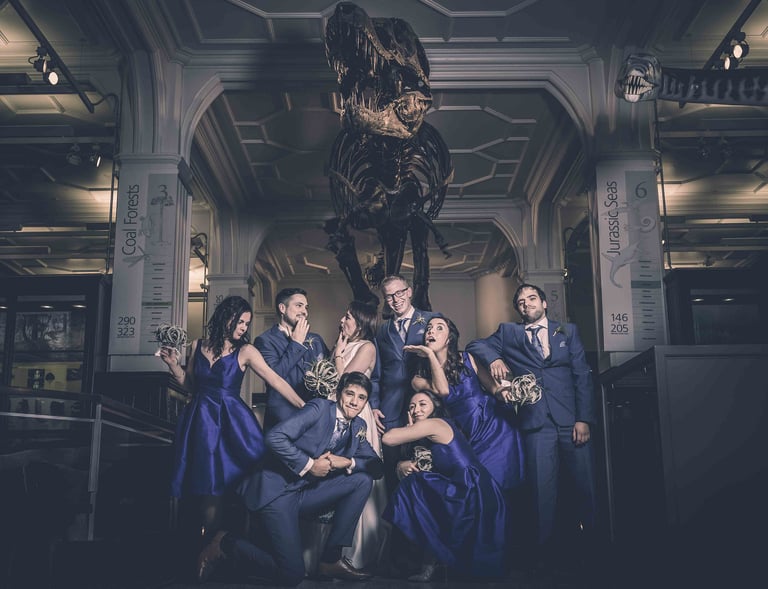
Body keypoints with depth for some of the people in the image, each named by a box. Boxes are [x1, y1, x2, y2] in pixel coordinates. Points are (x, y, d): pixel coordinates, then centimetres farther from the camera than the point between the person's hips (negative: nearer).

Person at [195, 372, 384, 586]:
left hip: (306, 493, 7)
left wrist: (348, 462, -11)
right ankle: (226, 544, 7)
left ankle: (332, 559, -3)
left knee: (363, 480, -8)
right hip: (276, 489, -7)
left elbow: (377, 467, 7)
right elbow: (275, 436, -21)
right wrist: (309, 464, -19)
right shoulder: (320, 408, -11)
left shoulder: (358, 427, 9)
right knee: (291, 576, -15)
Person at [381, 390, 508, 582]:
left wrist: (410, 428, 10)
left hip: (473, 492, -10)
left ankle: (429, 565, -5)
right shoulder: (426, 437, 22)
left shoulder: (434, 424, -6)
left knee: (415, 487, -12)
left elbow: (388, 438, -8)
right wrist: (402, 465, -4)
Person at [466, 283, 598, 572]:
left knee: (586, 484, 0)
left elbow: (582, 375, 6)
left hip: (571, 420, 0)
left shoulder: (567, 330, 13)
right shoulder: (509, 333, 15)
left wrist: (584, 418, -4)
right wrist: (493, 358, -11)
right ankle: (546, 551, 11)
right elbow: (474, 345, 10)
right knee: (542, 490, 0)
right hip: (536, 423, 0)